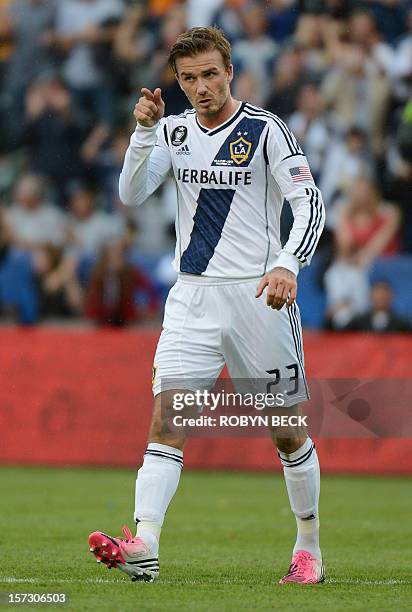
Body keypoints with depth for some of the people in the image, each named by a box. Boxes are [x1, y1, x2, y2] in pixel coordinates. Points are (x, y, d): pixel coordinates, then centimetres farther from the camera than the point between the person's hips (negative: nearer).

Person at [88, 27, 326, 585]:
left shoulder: (266, 129, -6)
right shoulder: (174, 131, 9)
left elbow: (310, 203, -10)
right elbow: (132, 195, 0)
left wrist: (287, 265, -26)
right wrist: (144, 131, -14)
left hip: (257, 294, -3)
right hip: (193, 297, 4)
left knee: (286, 431, 5)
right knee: (166, 417, -13)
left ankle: (310, 547, 22)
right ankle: (144, 549, -24)